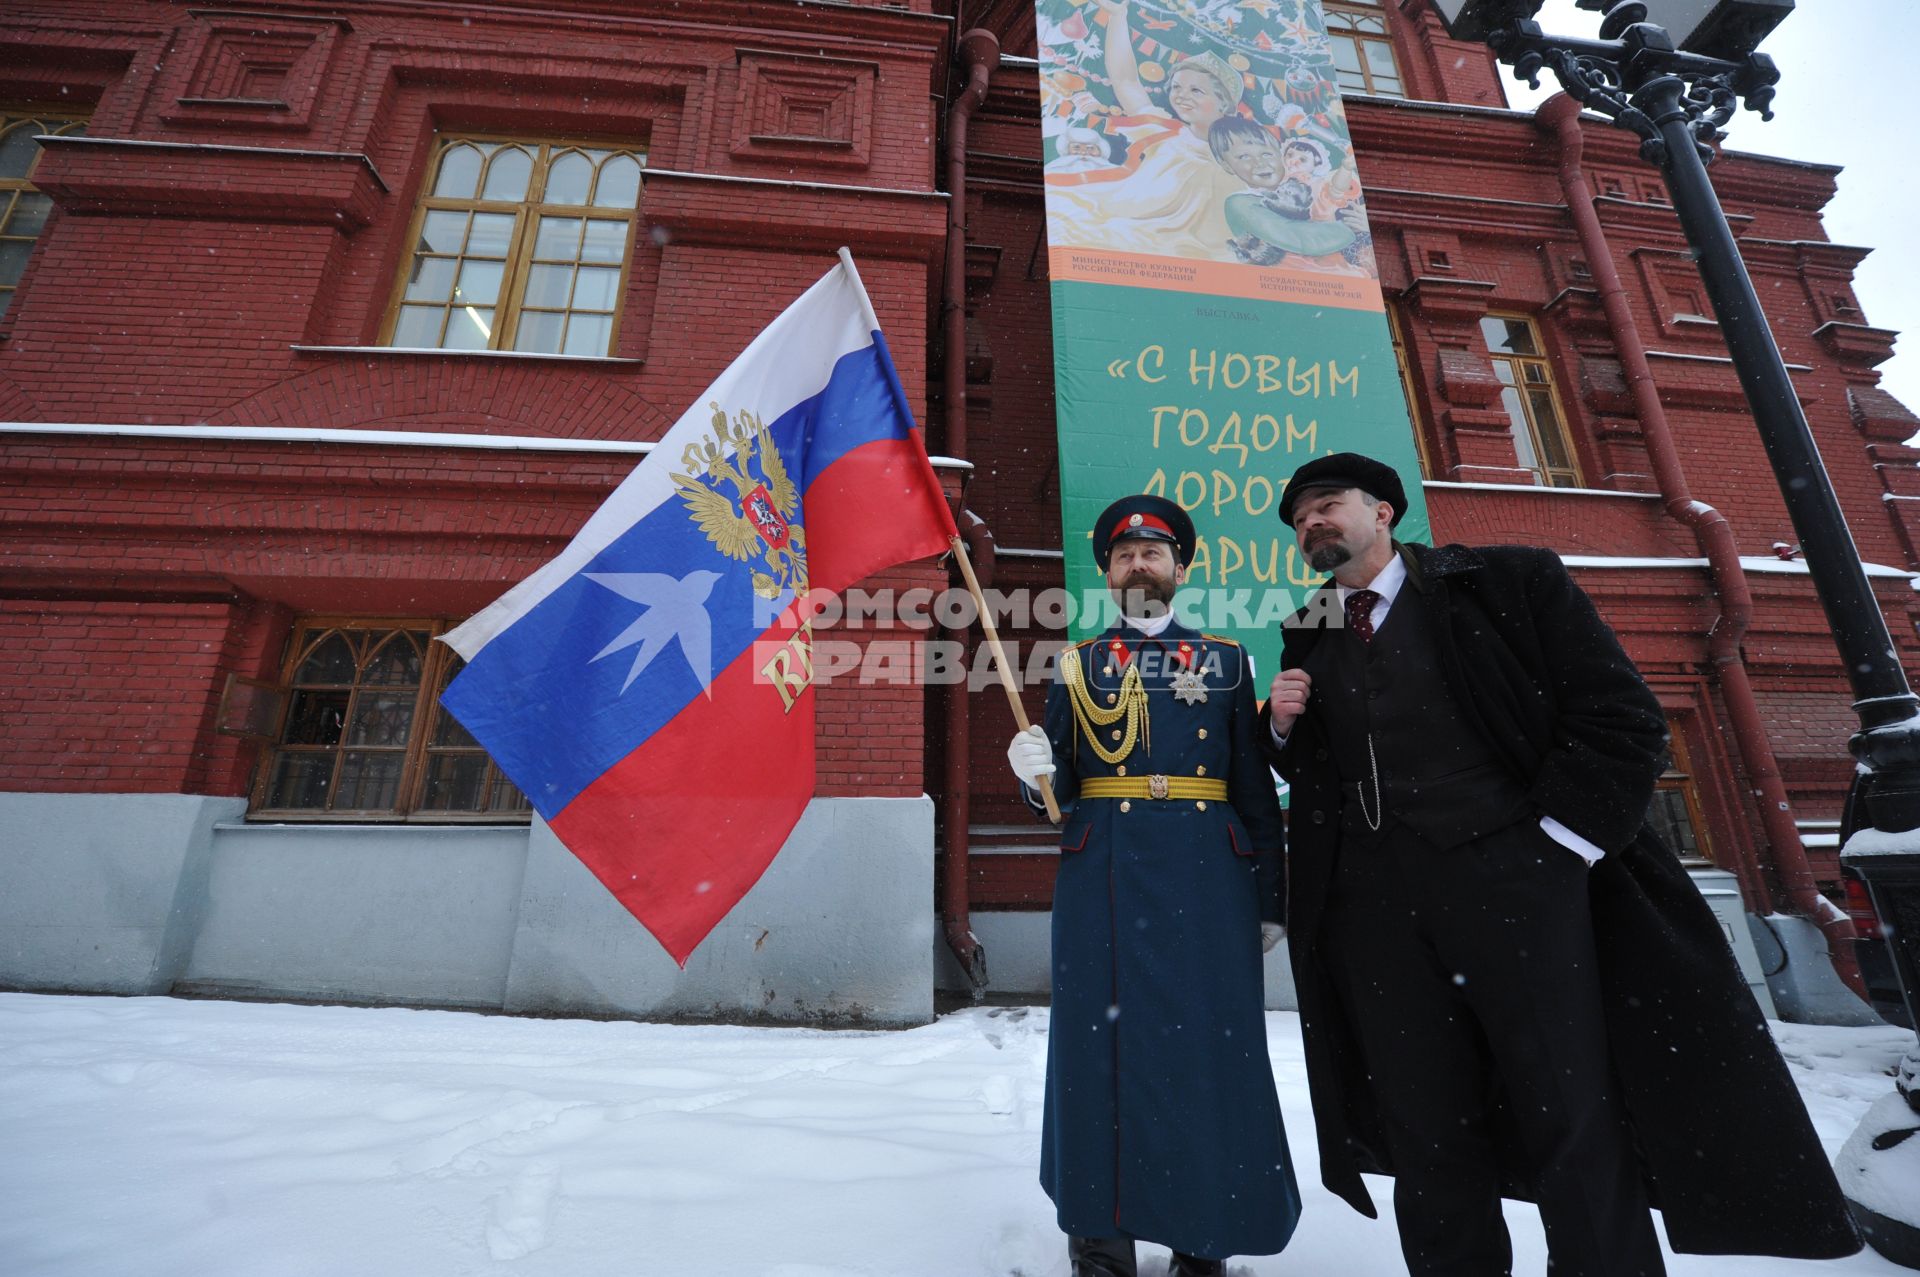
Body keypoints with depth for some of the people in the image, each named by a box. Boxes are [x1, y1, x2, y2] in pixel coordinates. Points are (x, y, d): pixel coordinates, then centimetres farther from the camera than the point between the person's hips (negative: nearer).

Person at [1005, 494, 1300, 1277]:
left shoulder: (1226, 660, 10)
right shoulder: (1077, 664, 10)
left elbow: (1256, 790, 7)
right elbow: (1059, 791, 7)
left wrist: (1269, 900, 4)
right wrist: (1034, 769, -16)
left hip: (1207, 881, 1)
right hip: (1101, 882, 0)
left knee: (1211, 1047, 7)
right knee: (1103, 1043, 6)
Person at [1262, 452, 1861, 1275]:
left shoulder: (1505, 581, 2)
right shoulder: (1309, 637, 11)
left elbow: (1623, 718, -3)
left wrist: (1554, 849, -9)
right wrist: (1284, 724, -2)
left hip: (1513, 875, -3)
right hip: (1374, 898, 3)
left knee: (1576, 1123, 4)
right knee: (1428, 1136, 11)